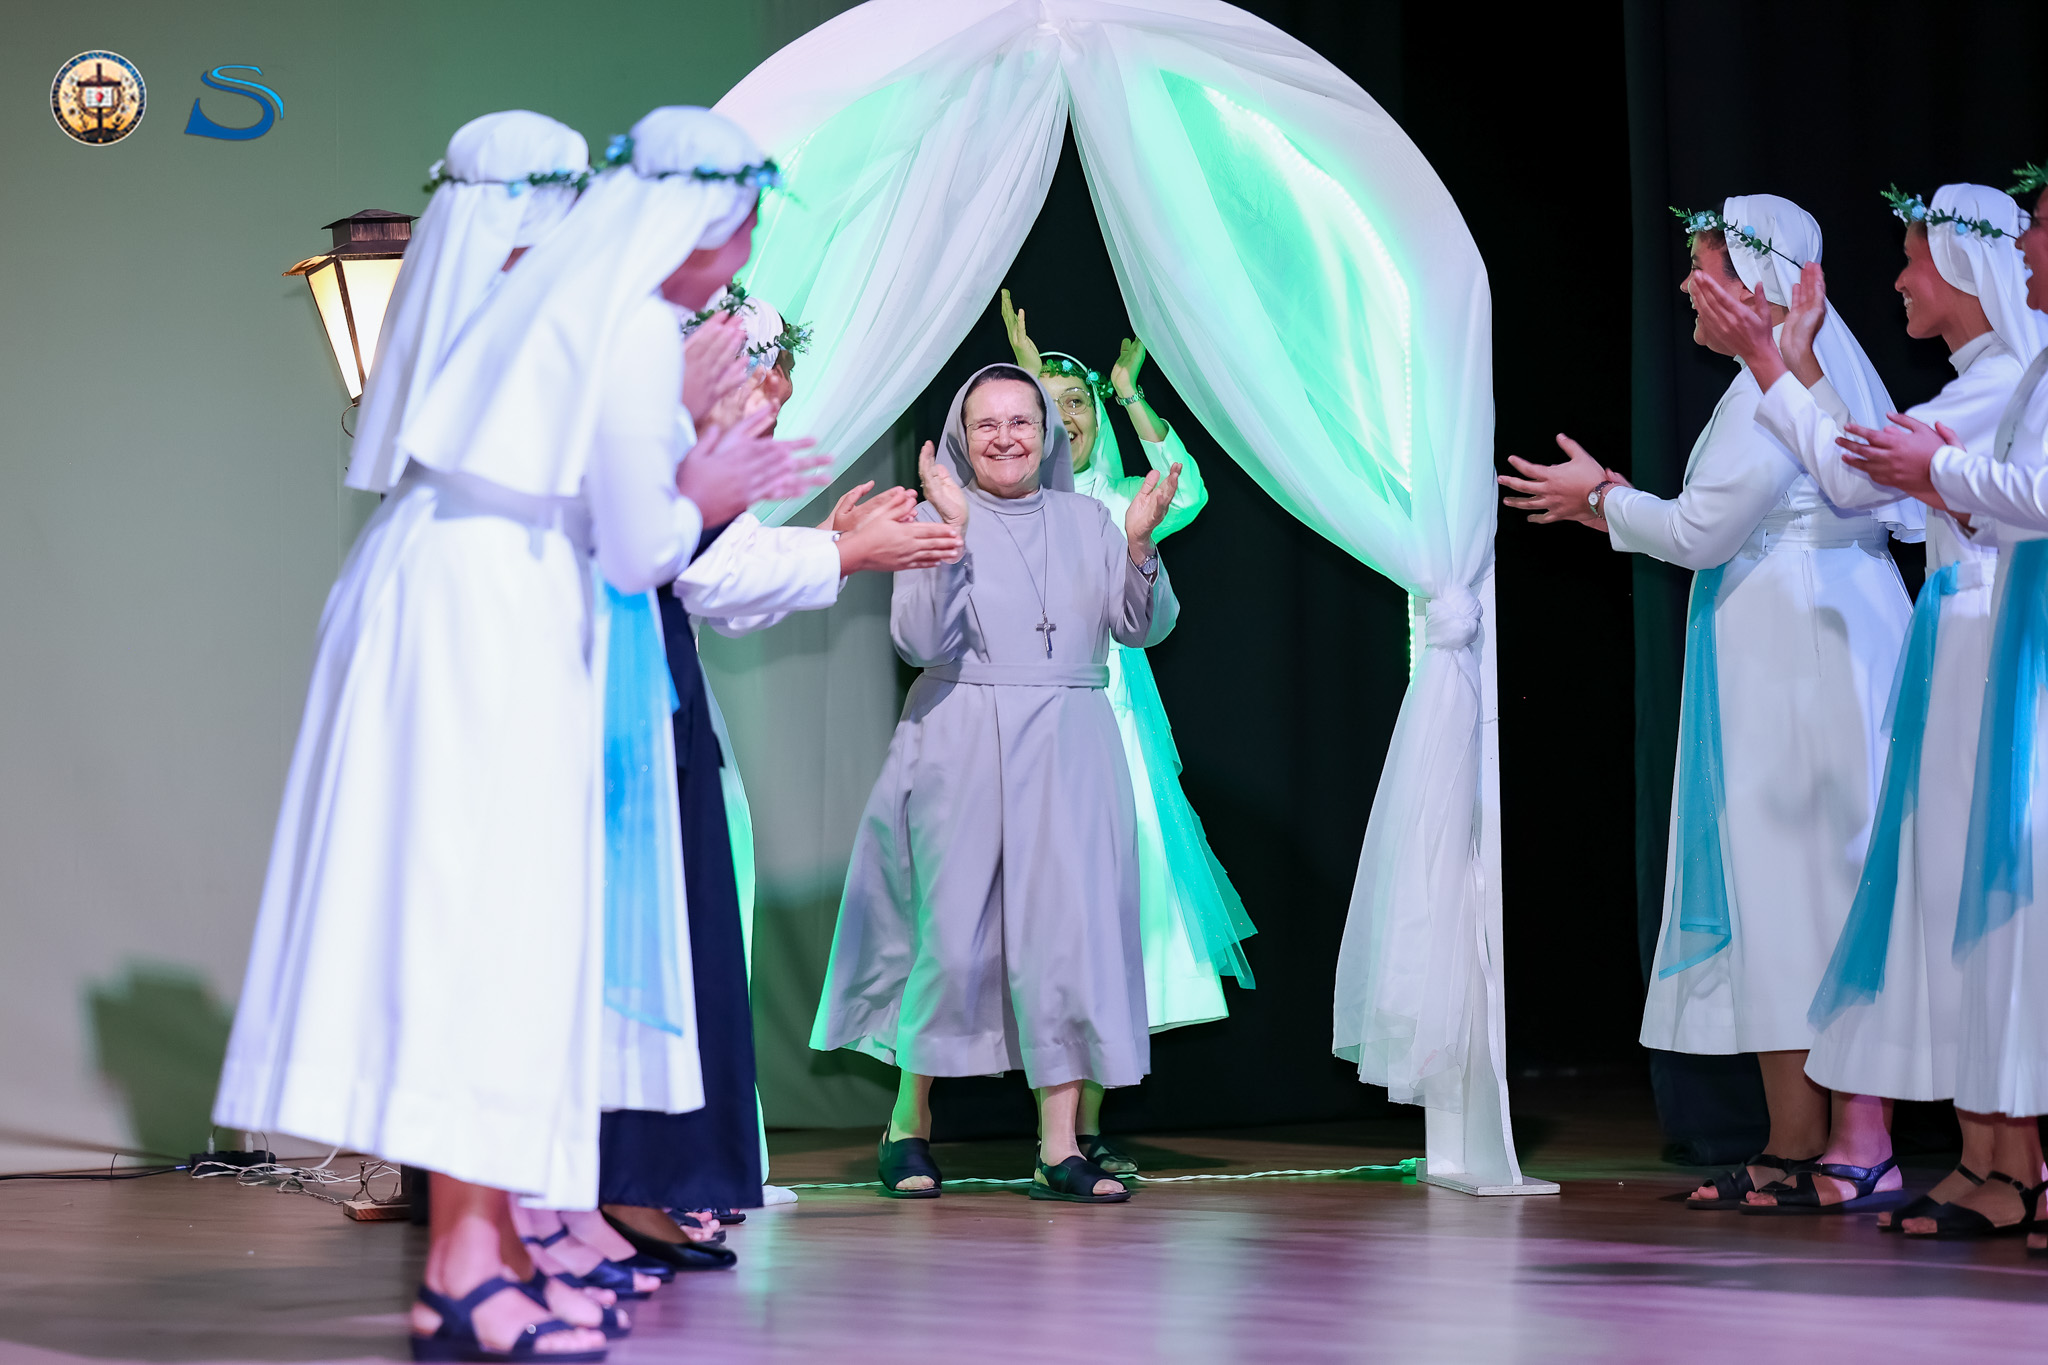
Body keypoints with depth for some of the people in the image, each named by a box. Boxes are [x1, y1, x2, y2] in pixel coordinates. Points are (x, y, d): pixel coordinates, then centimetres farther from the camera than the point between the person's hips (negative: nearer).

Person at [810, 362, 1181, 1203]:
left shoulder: (1085, 519, 10)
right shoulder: (935, 520, 1)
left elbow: (1142, 628, 4)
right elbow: (919, 641, -10)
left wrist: (1139, 544, -12)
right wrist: (953, 535, -19)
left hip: (1070, 753, 3)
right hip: (963, 748, -3)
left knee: (1071, 933, -4)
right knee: (953, 938, -1)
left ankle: (1059, 1149, -2)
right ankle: (908, 1124, 18)